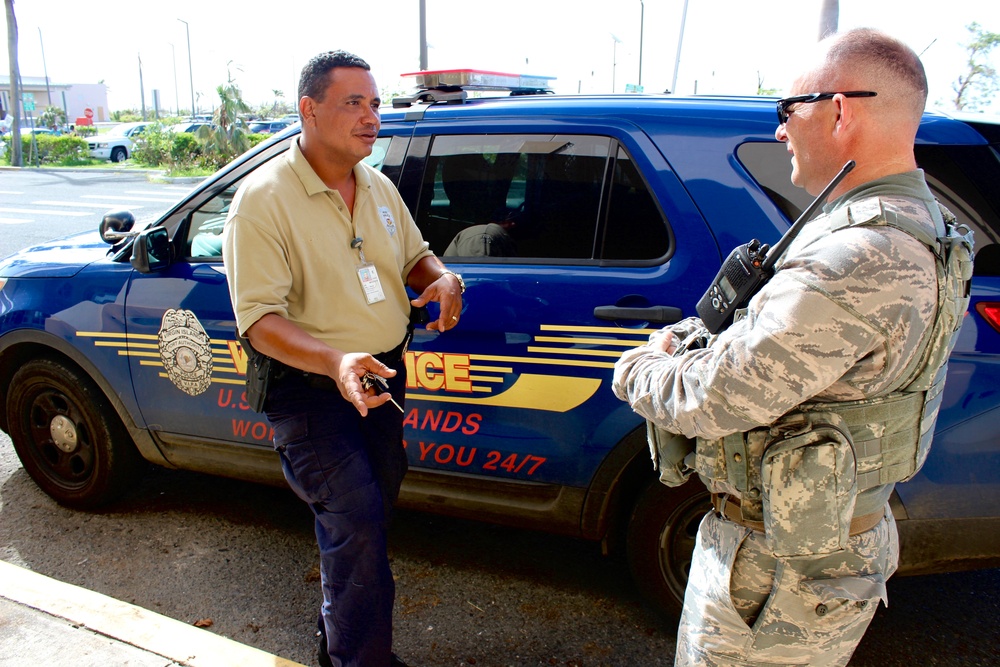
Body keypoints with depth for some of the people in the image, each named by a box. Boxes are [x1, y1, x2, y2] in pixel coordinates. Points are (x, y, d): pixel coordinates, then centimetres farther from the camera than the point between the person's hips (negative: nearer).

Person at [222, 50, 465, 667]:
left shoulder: (379, 187, 5)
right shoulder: (264, 199, -17)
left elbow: (413, 256, 19)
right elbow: (259, 319, -22)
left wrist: (444, 278, -6)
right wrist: (335, 361, -39)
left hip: (384, 375, 7)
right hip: (311, 385, -7)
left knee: (373, 510, 19)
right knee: (358, 521, -15)